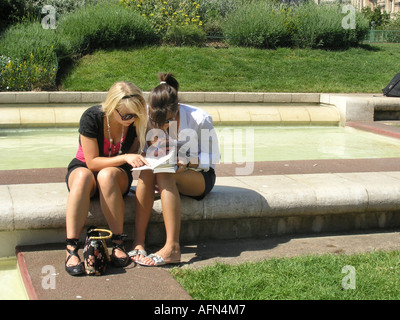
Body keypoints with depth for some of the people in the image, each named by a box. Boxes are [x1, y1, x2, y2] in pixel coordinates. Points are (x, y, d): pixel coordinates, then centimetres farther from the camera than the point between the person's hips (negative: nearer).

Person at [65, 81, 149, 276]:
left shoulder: (136, 122, -12)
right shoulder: (92, 117, -21)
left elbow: (131, 159, -1)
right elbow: (92, 162, -20)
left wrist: (141, 159, -23)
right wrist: (124, 158, -31)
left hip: (117, 175, 1)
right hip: (83, 169, -1)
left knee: (107, 174, -36)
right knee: (84, 176, -39)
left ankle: (118, 244, -31)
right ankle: (71, 249, -40)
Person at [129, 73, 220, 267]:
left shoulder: (200, 119, -17)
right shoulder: (149, 119, -9)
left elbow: (212, 157, -10)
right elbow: (144, 154, 2)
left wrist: (188, 162, -28)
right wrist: (150, 158, -22)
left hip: (198, 175, -3)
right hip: (165, 174, 3)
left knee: (164, 176, -36)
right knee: (146, 172, -32)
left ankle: (172, 248, -40)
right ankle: (138, 242, -34)